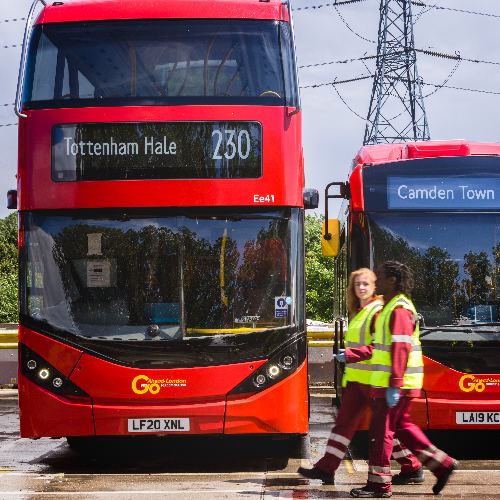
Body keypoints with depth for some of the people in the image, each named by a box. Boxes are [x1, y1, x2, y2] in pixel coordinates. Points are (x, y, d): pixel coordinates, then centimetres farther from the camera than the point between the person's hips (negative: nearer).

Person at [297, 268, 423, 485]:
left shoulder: (378, 311, -12)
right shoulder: (358, 312, 16)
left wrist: (350, 355, -24)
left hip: (373, 380, -9)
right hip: (356, 378, 9)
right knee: (344, 421, 5)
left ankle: (412, 469, 11)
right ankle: (326, 469, 5)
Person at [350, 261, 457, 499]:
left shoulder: (399, 310, -16)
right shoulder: (391, 307, 17)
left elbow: (401, 349, -23)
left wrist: (394, 385, -26)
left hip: (396, 385, -10)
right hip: (390, 383, 10)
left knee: (380, 430, -4)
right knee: (401, 425, 16)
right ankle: (442, 464, 19)